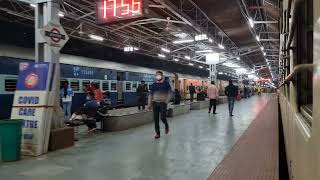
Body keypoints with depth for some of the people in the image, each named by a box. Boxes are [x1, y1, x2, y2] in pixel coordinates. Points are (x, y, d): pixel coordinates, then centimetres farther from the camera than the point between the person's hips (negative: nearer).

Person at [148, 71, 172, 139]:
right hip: (155, 103, 3)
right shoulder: (154, 84, 9)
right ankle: (157, 133, 13)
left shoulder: (166, 83, 0)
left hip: (163, 103, -3)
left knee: (163, 117, -11)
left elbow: (170, 93, 1)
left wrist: (167, 101, -10)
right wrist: (149, 104, 5)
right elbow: (150, 94, 11)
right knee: (156, 119, 2)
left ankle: (166, 126, 23)